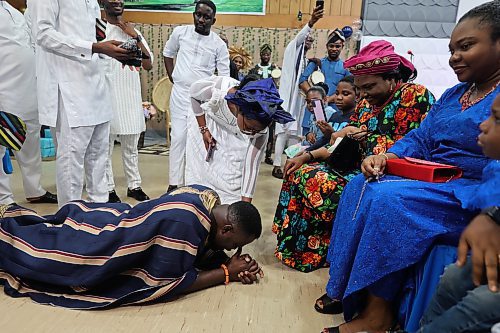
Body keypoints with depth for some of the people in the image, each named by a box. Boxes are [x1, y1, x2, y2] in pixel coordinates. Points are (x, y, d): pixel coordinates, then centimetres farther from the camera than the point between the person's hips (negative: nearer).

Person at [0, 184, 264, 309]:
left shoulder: (207, 196, -15)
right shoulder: (183, 222, -41)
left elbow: (203, 249, 1)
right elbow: (168, 283, -32)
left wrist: (227, 261, -16)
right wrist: (227, 273, -26)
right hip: (96, 245, -7)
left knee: (50, 230, 32)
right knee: (35, 247, 19)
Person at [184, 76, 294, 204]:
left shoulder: (259, 132, -35)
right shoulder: (215, 89, -39)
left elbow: (251, 168, -27)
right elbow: (194, 93, -15)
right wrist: (203, 129, -17)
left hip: (237, 143, 0)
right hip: (208, 130, 1)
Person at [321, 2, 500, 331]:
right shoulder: (453, 95, 17)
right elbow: (420, 139, 12)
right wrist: (388, 156, -8)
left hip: (473, 198, -8)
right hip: (435, 182, 8)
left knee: (388, 200, -27)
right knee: (361, 186, -11)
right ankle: (347, 289, -9)